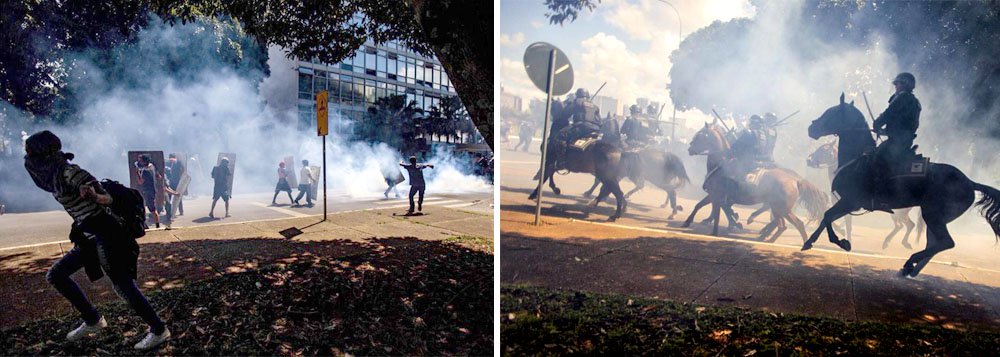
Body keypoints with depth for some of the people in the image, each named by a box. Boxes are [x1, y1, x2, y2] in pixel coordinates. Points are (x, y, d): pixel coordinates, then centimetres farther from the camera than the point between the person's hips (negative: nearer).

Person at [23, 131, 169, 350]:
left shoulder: (69, 173, -17)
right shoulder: (54, 176, 8)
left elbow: (108, 199, -23)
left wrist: (94, 196, -38)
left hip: (105, 233, -9)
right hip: (89, 236, 9)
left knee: (122, 286, -5)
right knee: (55, 275, 11)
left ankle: (159, 331, 6)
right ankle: (93, 321, 20)